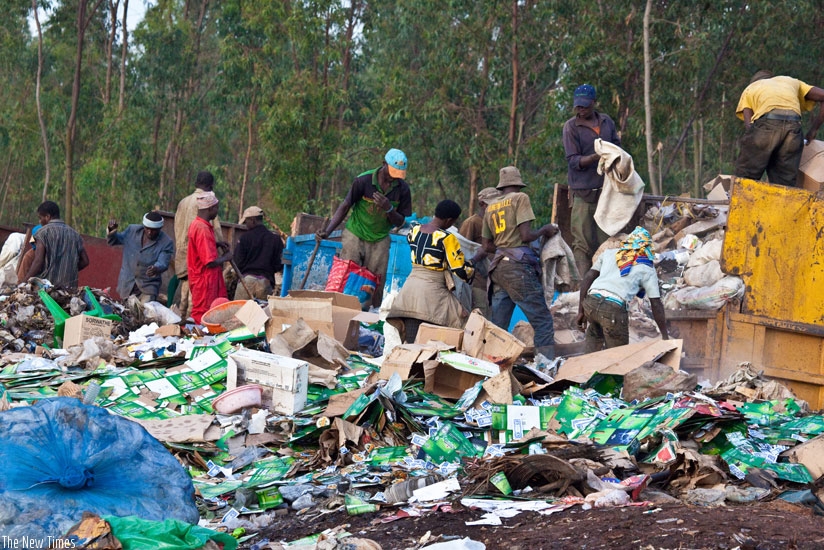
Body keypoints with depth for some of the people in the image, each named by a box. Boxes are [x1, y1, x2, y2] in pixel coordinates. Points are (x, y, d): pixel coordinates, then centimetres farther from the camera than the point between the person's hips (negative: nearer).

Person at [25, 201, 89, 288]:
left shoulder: (43, 232, -2)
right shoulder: (74, 234, 14)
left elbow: (38, 261, -11)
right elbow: (85, 261, 13)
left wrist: (25, 281, -7)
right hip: (69, 287, 5)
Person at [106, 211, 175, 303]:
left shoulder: (167, 243, -10)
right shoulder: (132, 230, 1)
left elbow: (163, 263, -22)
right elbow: (113, 241, 12)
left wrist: (156, 268, -45)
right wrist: (111, 232, -10)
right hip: (127, 284, 3)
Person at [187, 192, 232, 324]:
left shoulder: (196, 224, 9)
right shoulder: (202, 229, -23)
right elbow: (210, 262, -25)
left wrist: (217, 244, 12)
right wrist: (226, 257, -7)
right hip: (205, 279, -10)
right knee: (202, 317, -2)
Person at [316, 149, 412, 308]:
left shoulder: (402, 189, -7)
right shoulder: (363, 180, -15)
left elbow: (399, 222, -1)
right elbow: (345, 207, -8)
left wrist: (389, 209, -23)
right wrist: (327, 231, -18)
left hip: (380, 240, 2)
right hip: (355, 235, -2)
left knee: (376, 283, -1)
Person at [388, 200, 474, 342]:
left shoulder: (414, 229, 7)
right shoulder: (447, 238, -9)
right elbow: (461, 270, -7)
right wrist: (471, 273, 15)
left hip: (409, 287, 6)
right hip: (432, 291, -6)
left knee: (411, 344, 7)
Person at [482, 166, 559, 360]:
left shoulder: (491, 207, 18)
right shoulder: (520, 198, -1)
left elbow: (487, 245, 19)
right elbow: (526, 236, -10)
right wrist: (545, 231, 7)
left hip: (498, 267, 7)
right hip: (518, 266, -7)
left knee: (497, 326, 8)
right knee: (542, 320, -7)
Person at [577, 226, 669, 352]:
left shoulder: (609, 252, 23)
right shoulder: (647, 269, 14)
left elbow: (587, 278, 17)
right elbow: (656, 304, 10)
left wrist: (581, 310, 19)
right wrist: (665, 335, 16)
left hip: (590, 301, 4)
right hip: (614, 309, -4)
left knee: (594, 334, 35)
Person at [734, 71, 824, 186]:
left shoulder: (749, 89, 31)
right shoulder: (792, 82, 38)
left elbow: (748, 125, 13)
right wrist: (814, 129, 27)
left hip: (766, 124, -2)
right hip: (793, 126, 2)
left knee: (744, 179, 4)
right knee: (785, 184, 5)